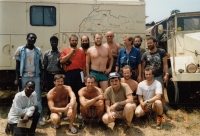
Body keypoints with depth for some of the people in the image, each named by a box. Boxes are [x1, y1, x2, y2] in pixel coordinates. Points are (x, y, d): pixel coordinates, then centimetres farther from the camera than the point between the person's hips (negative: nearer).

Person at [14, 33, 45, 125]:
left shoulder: (38, 50, 5)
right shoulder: (20, 50, 0)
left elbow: (40, 65, 10)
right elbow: (17, 65, 2)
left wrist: (42, 78, 7)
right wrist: (17, 79, -2)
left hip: (36, 77, 1)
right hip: (25, 77, -1)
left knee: (38, 97, 3)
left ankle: (39, 118, 8)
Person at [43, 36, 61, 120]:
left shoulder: (61, 53, 4)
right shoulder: (47, 53, 6)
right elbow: (45, 66, 6)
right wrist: (44, 78, 2)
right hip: (49, 75, 1)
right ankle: (49, 113, 12)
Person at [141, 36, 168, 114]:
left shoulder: (162, 52, -1)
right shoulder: (145, 54, 3)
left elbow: (165, 64, -2)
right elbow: (143, 67, 5)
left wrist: (166, 74, -12)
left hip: (159, 76, -1)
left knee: (161, 95, 2)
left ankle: (164, 110, 8)